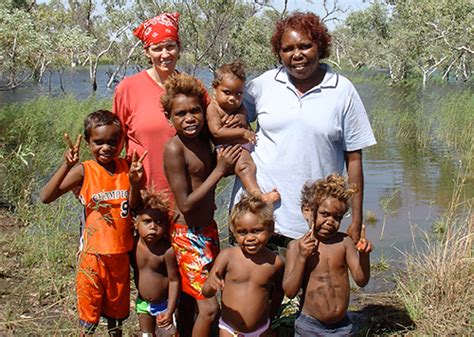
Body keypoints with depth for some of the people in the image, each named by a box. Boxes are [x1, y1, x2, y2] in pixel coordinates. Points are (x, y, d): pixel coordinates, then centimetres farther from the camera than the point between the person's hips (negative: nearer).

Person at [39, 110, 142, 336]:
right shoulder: (84, 171, -13)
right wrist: (66, 165, -32)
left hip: (121, 253, 3)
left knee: (116, 307, 20)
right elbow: (46, 197, -21)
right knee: (90, 309, 11)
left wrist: (136, 180, -16)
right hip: (94, 253, -3)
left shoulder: (126, 168, -2)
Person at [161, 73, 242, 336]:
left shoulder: (203, 138, 2)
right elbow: (185, 205, -21)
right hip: (188, 234, -7)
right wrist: (220, 169, -20)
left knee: (190, 299, 17)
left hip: (209, 228, 7)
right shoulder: (175, 148, -19)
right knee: (210, 307, -9)